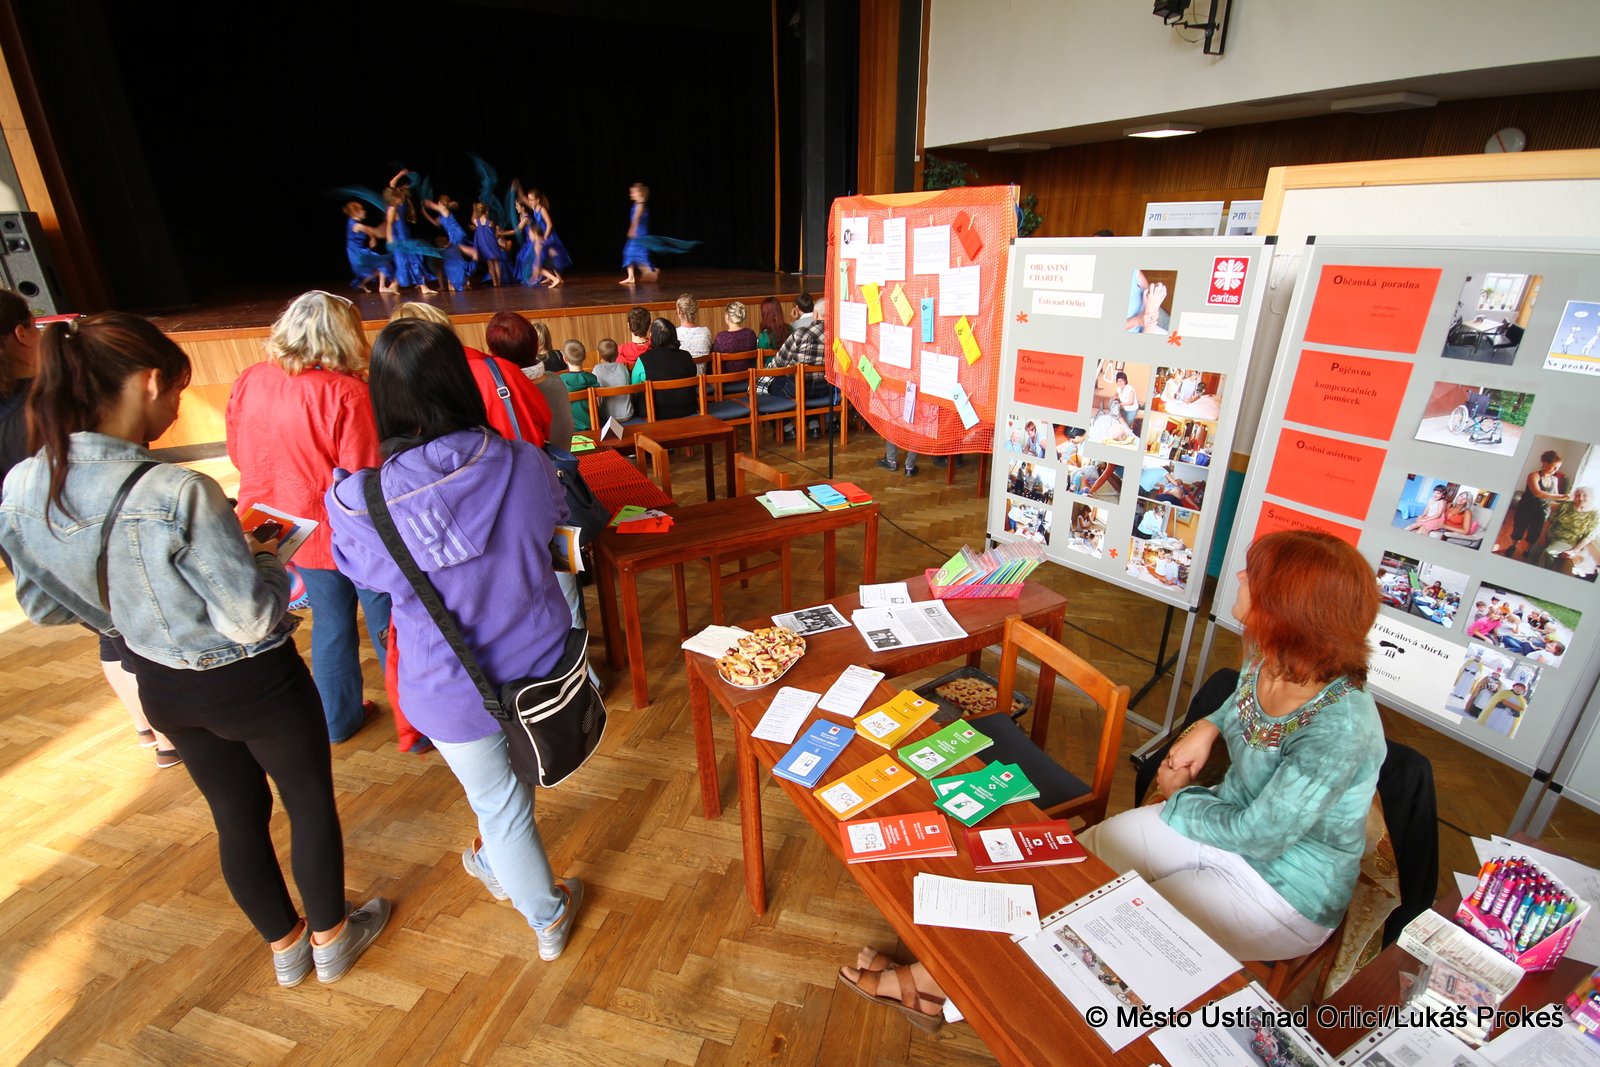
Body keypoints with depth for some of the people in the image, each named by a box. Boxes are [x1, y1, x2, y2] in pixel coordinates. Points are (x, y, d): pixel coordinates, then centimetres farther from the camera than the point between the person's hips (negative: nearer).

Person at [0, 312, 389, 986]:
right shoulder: (179, 492, -32)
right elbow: (252, 620, -27)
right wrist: (266, 558, -10)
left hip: (161, 688, 7)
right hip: (253, 684, -6)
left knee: (237, 814, 24)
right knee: (311, 804, 18)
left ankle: (285, 948, 45)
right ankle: (331, 938, 40)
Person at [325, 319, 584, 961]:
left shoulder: (359, 503, -23)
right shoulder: (523, 465, -20)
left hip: (453, 688, -2)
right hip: (539, 664, 3)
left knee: (496, 800, 22)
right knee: (517, 775, 32)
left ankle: (548, 918, 43)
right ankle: (500, 865, 61)